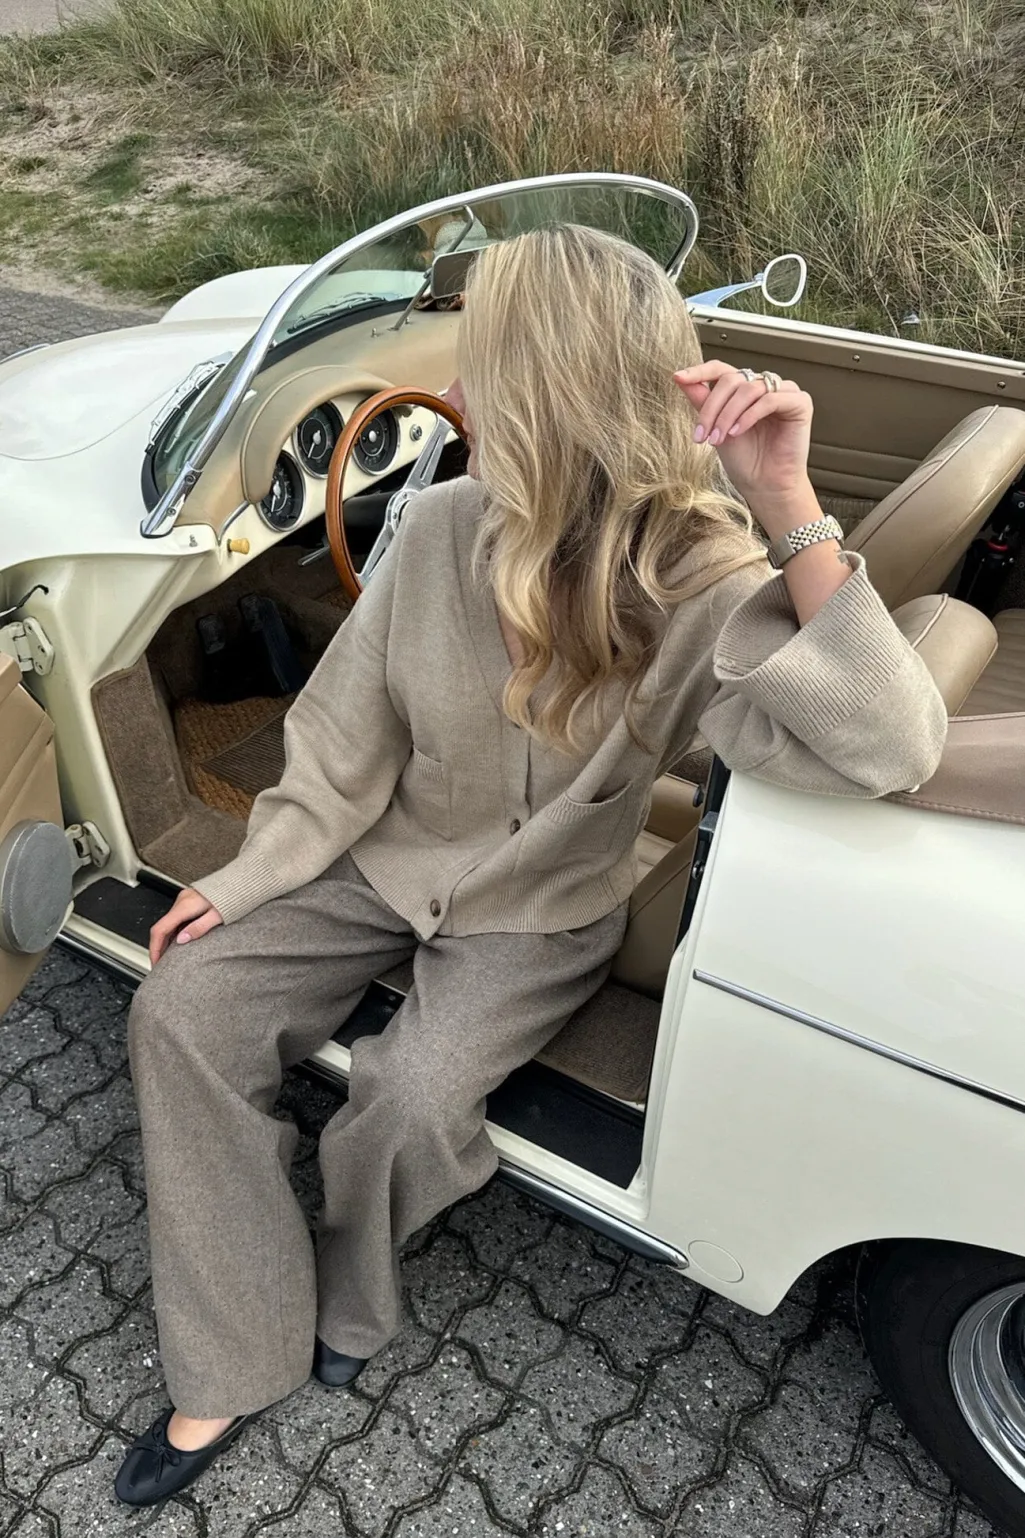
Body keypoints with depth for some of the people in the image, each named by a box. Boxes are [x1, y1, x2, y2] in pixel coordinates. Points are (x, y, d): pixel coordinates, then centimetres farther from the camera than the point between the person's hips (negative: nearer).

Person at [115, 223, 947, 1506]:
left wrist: (788, 508, -44)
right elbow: (348, 738, -3)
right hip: (393, 861, 4)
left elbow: (890, 748, -40)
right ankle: (232, 1369, 8)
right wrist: (247, 879, -3)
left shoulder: (700, 584, -26)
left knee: (410, 1096, -25)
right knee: (178, 1012, -7)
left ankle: (343, 1297, 15)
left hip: (539, 916, -4)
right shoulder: (443, 528, -14)